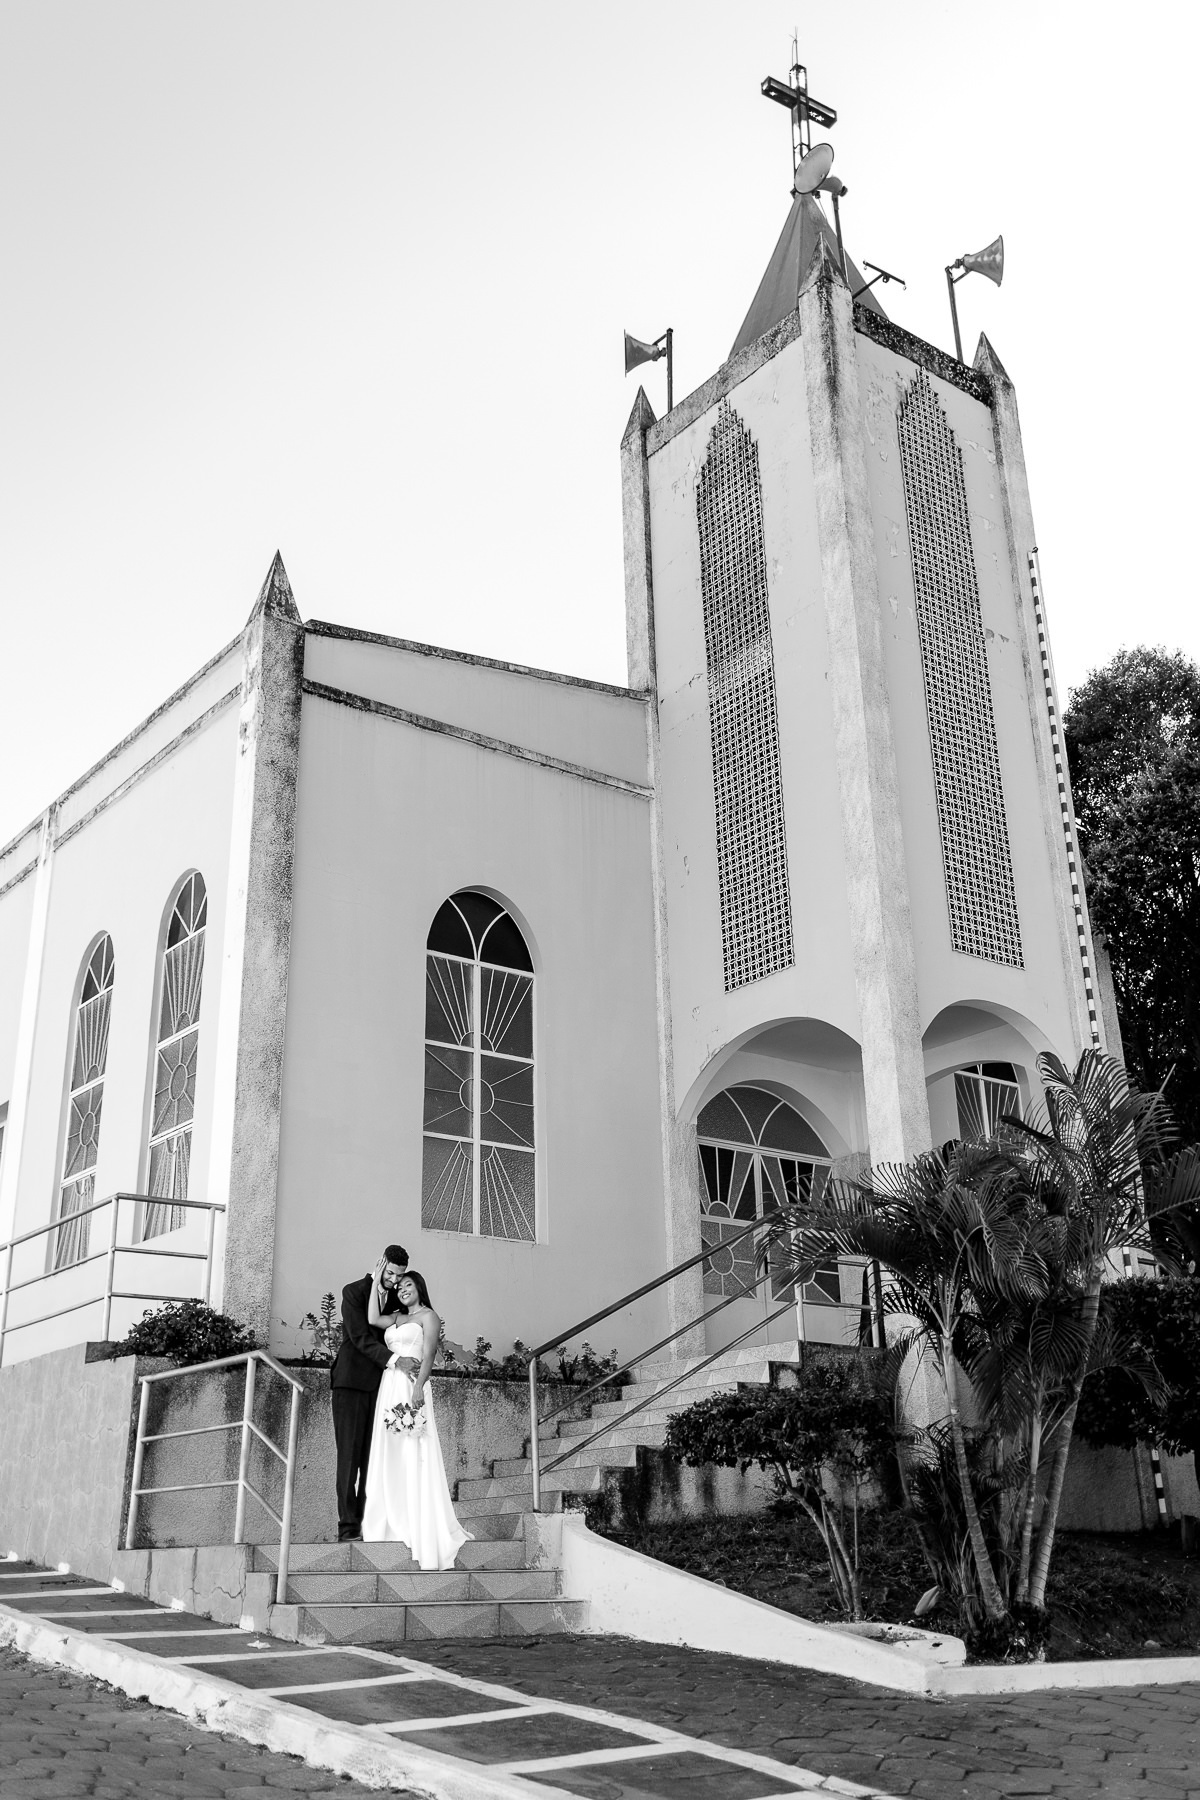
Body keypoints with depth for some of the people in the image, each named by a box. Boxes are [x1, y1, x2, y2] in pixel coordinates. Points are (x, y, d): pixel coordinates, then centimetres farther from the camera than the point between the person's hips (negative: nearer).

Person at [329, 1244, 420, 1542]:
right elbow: (360, 1337, -14)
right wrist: (392, 1360, -25)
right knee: (349, 1453, -7)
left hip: (381, 1384, 4)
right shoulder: (353, 1292, -4)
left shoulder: (397, 1298, 11)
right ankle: (347, 1526, -7)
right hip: (352, 1381, -4)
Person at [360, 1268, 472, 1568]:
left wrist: (419, 1387, -21)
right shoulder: (397, 1319, 23)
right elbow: (372, 1319, 7)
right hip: (389, 1386, 7)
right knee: (390, 1457, 3)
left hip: (411, 1387, -7)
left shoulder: (428, 1316, 3)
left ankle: (421, 1528, -10)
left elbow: (428, 1355, -7)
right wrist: (378, 1284, 14)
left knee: (414, 1455, -10)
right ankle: (396, 1523, 5)